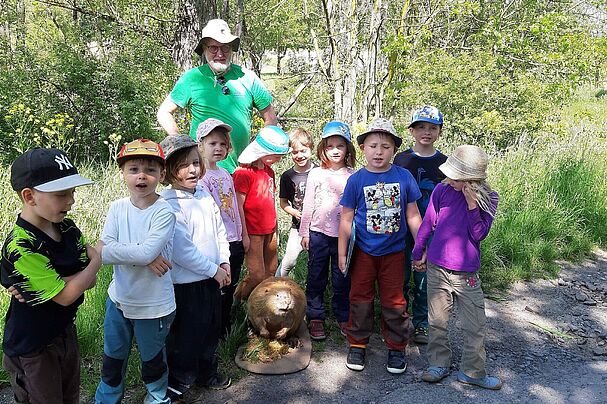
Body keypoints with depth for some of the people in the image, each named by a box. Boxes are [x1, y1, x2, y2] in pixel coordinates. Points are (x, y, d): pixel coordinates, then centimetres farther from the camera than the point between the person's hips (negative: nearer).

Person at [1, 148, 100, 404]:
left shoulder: (66, 227, -7)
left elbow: (90, 280, -9)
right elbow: (65, 296, -26)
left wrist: (54, 282, -26)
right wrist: (97, 260, -13)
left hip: (65, 332, 7)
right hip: (32, 351, -6)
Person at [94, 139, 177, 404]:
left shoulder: (164, 212, -19)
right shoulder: (117, 208, -5)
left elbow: (147, 252, -30)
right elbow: (103, 252, -15)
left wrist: (111, 249, -20)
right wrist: (142, 256, -27)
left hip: (154, 305, -4)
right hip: (119, 298, 4)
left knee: (152, 358, 19)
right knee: (112, 357, 23)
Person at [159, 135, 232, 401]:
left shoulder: (205, 196, 4)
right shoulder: (169, 205, -21)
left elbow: (219, 231, 12)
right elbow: (182, 251, -24)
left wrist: (224, 262, 0)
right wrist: (214, 271, -16)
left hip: (211, 279, 8)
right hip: (186, 284, -8)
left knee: (211, 330, 22)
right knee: (186, 337, 5)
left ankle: (206, 373, 43)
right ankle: (177, 385, 26)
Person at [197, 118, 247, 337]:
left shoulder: (226, 174, 12)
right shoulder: (202, 177, -12)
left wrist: (244, 235, 16)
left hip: (235, 240, 8)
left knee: (230, 287, 17)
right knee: (219, 288, 2)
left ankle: (227, 326, 32)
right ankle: (219, 332, 17)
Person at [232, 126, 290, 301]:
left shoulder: (269, 171, 11)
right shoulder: (244, 173, -14)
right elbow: (238, 207, -15)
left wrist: (274, 231, 17)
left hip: (269, 232, 8)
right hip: (253, 233, -8)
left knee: (270, 273, 11)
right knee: (258, 276, -6)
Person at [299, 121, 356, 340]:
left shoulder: (352, 176, 1)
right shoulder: (316, 174, 1)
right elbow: (308, 204, 4)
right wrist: (304, 232, 4)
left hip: (343, 234, 0)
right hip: (318, 233, 0)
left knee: (342, 279, 9)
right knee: (316, 277, 8)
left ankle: (343, 317, 24)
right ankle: (315, 318, 21)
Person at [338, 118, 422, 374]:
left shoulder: (404, 177, -5)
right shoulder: (356, 180, -7)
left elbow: (413, 216, 3)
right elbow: (346, 219, -3)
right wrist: (342, 254, -2)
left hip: (393, 251, 1)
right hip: (363, 251, 0)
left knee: (394, 301, 10)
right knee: (361, 298, 11)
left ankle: (396, 347, 27)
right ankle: (357, 344, 27)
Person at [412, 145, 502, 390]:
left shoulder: (488, 198, -8)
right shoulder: (442, 190, -7)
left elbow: (479, 234, -14)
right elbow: (427, 224, 4)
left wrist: (472, 204, -23)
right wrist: (418, 254, 13)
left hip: (467, 273, 0)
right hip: (437, 268, 1)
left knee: (475, 325, 5)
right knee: (437, 322, 12)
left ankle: (473, 371, 21)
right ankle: (439, 364, 28)